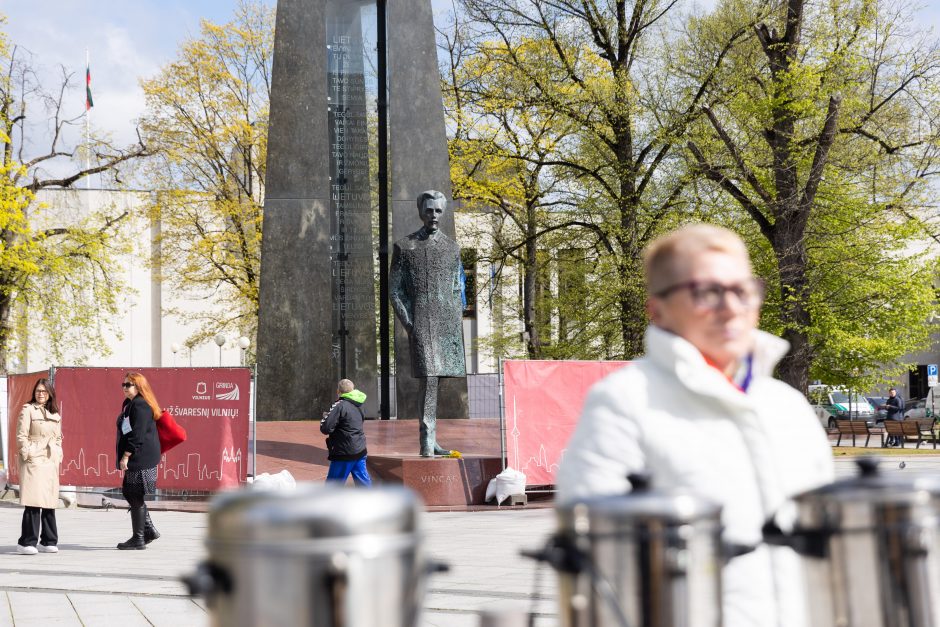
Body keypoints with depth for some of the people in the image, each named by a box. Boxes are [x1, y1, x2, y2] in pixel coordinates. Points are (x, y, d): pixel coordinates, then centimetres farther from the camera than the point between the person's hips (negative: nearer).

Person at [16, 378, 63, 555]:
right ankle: (26, 542, -9)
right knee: (33, 502, -12)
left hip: (51, 462, 6)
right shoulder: (28, 410, -1)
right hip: (33, 461, -6)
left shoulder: (55, 414, 17)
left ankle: (48, 541, 14)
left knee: (49, 503, 7)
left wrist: (58, 457, 11)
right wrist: (28, 454, -11)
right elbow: (21, 437, -5)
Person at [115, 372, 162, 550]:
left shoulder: (140, 405, -16)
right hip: (136, 458, 11)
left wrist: (126, 455, -22)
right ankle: (149, 530, 21)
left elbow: (138, 434, -22)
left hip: (141, 457, -11)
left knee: (136, 497, -4)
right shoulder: (130, 404, 17)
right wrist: (124, 455, 22)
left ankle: (138, 539, 4)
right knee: (128, 492, 16)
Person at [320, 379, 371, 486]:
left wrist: (325, 417, 3)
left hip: (345, 454, -7)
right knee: (363, 482, 12)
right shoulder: (358, 406, 10)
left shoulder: (340, 406, -15)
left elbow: (325, 429, -18)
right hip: (360, 452, 7)